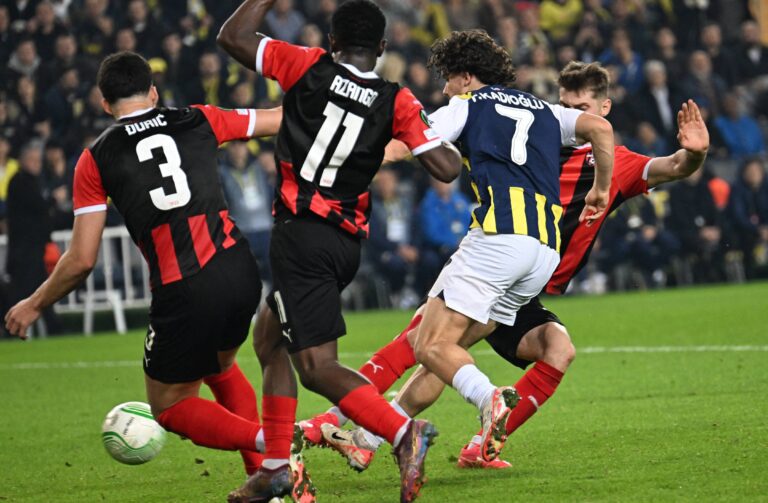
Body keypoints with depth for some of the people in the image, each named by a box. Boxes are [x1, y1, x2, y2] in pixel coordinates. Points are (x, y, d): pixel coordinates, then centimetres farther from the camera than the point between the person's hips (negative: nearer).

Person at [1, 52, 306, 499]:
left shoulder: (96, 159, 4)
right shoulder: (198, 122, 10)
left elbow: (82, 260, 2)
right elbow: (282, 119, 21)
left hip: (183, 294, -4)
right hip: (240, 272, 4)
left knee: (169, 405, 14)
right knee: (219, 367, 32)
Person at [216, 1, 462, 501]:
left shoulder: (309, 68, -6)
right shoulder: (398, 102, 1)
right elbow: (447, 168, -5)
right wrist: (440, 132, 16)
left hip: (300, 233, -6)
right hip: (347, 242, 6)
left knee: (317, 366, -10)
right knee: (268, 337, 23)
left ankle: (403, 432, -30)